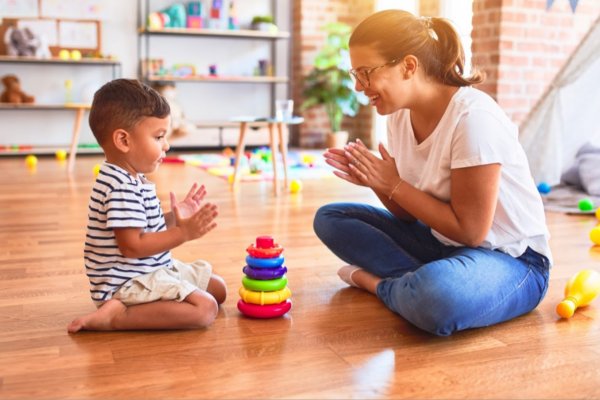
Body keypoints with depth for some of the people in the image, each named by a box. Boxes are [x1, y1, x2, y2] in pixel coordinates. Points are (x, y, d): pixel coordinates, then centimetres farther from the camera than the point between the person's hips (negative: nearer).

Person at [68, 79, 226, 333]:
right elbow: (132, 246, -27)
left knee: (218, 290, 17)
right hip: (128, 282, -11)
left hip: (153, 270, 11)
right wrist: (183, 233, -25)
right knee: (204, 309, -24)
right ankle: (115, 316, -17)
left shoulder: (131, 179, 10)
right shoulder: (122, 188, -23)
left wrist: (174, 219, 3)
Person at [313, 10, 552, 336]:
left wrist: (394, 185, -17)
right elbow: (409, 213, 5)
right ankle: (422, 280, -11)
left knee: (435, 297, -41)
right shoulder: (400, 115, -1)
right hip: (443, 243, 8)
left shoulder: (473, 117, -24)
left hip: (511, 258, -8)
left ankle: (377, 281, -8)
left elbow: (470, 230, -22)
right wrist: (376, 182, -15)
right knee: (330, 218, 3)